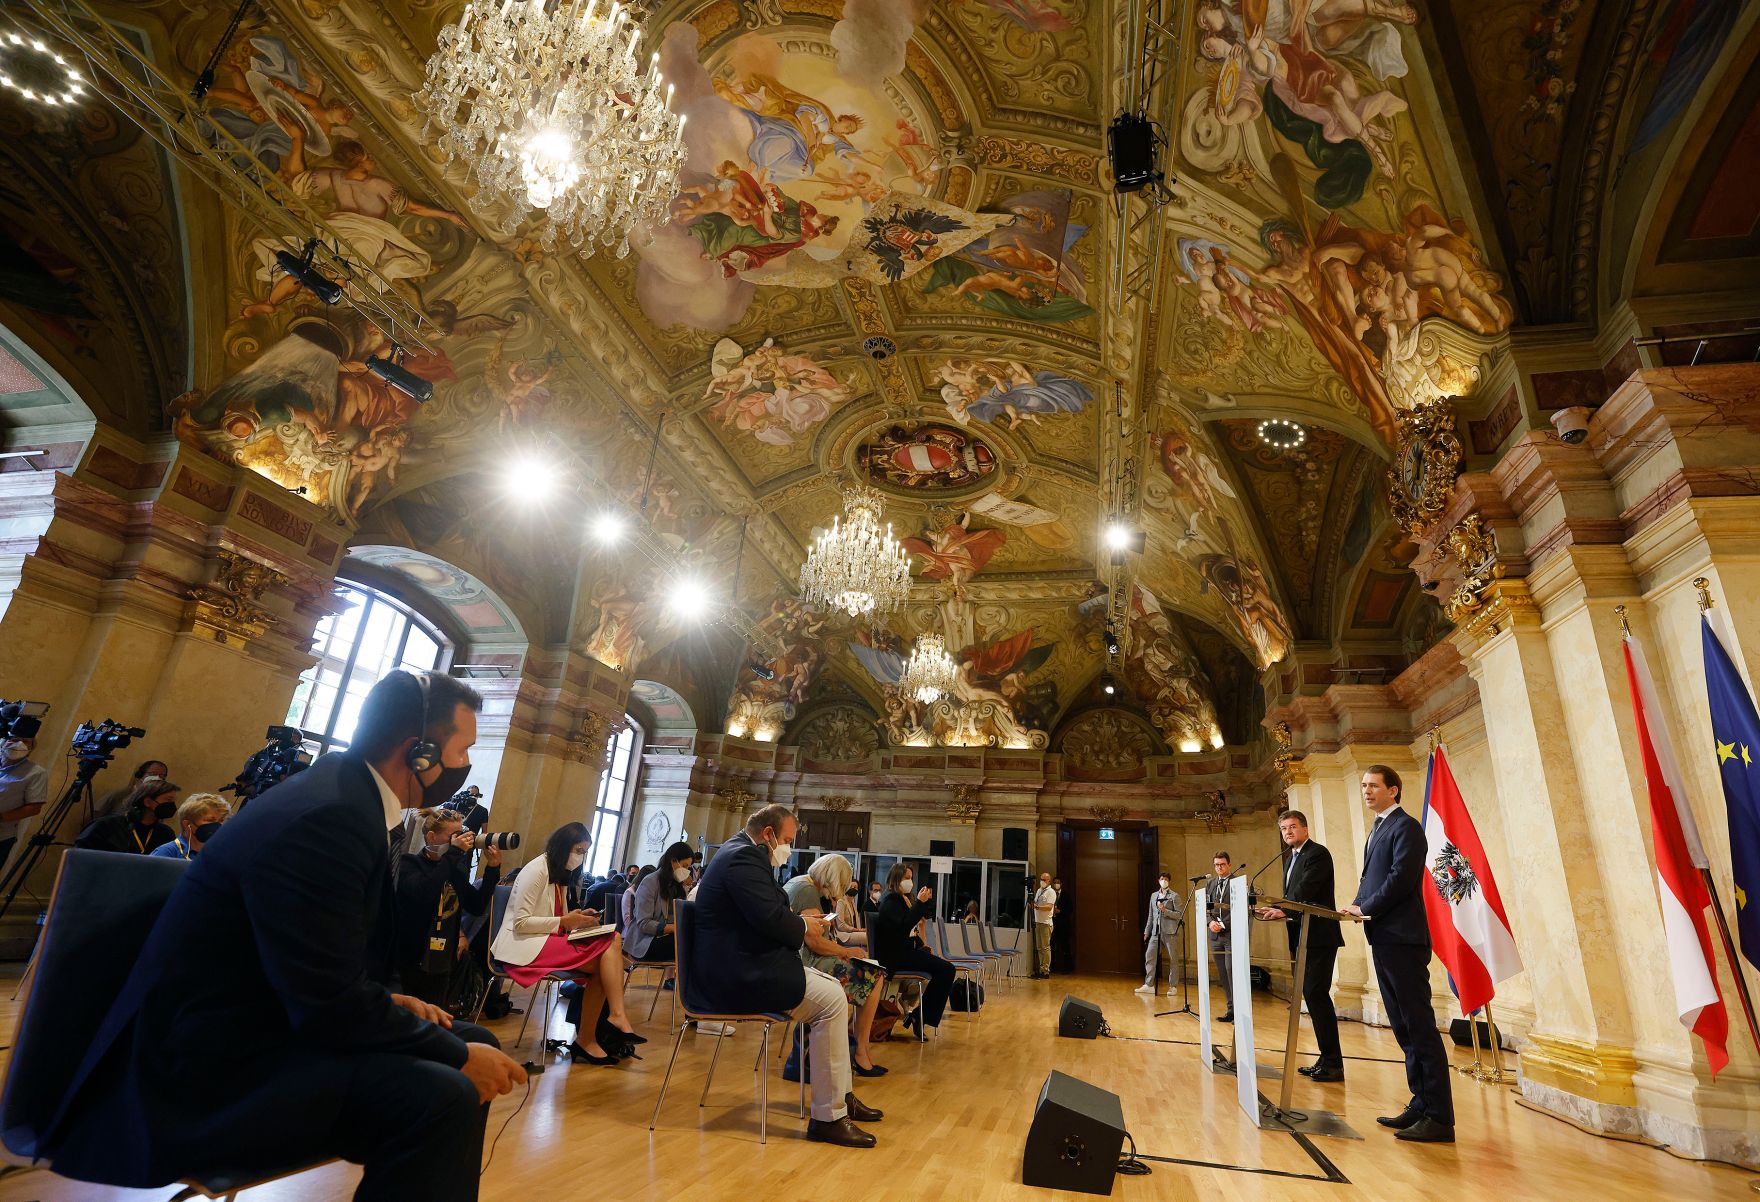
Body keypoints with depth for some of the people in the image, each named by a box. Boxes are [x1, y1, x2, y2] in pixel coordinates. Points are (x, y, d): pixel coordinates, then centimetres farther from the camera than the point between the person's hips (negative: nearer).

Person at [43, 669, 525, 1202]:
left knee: (475, 1043, 8)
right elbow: (333, 1005, -26)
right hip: (210, 1068, -10)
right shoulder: (326, 816, -27)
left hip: (276, 1020, 10)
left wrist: (390, 1001, 1)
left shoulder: (347, 796, 4)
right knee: (444, 1096, -29)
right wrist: (458, 1055, -15)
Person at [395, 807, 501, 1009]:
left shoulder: (454, 869, 8)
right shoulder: (410, 864, -9)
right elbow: (422, 893, -30)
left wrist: (492, 869, -7)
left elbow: (477, 907, 4)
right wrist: (454, 854, -25)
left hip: (444, 965, 6)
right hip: (410, 963, -6)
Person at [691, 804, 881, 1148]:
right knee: (831, 1001, -15)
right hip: (737, 974, -12)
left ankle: (842, 1095, 20)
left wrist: (799, 919, 6)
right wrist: (803, 925, -7)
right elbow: (770, 917, -26)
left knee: (833, 989, 13)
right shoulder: (744, 856, -17)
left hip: (740, 965, 12)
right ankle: (828, 1117, -8)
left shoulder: (740, 852, 17)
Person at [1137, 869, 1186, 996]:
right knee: (1149, 956, -1)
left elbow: (1180, 915, -6)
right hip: (1156, 932, 5)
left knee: (1173, 959, 1)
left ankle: (1172, 986, 10)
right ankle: (1148, 985, 3)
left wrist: (1165, 911, -16)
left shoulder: (1175, 896, 0)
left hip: (1170, 932, -5)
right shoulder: (1153, 895, 17)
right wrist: (1147, 931, 18)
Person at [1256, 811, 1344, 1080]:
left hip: (1318, 937, -9)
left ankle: (1333, 1063, -4)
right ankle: (1327, 1059, 18)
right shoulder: (1292, 859, 19)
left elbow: (1305, 890, -21)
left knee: (1316, 994, -10)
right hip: (1302, 938, 9)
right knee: (1312, 995, 11)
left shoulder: (1317, 853, -9)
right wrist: (1277, 910, 1)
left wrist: (1284, 910, -29)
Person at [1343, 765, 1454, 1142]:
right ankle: (1421, 1105, 24)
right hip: (1384, 940, 10)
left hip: (1402, 940, -10)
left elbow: (1400, 879, -19)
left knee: (1420, 1027, -5)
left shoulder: (1406, 827, -10)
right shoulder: (1379, 830, 19)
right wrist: (1358, 907, 2)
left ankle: (1440, 1118, 2)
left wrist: (1364, 909, -13)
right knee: (1404, 1029, 15)